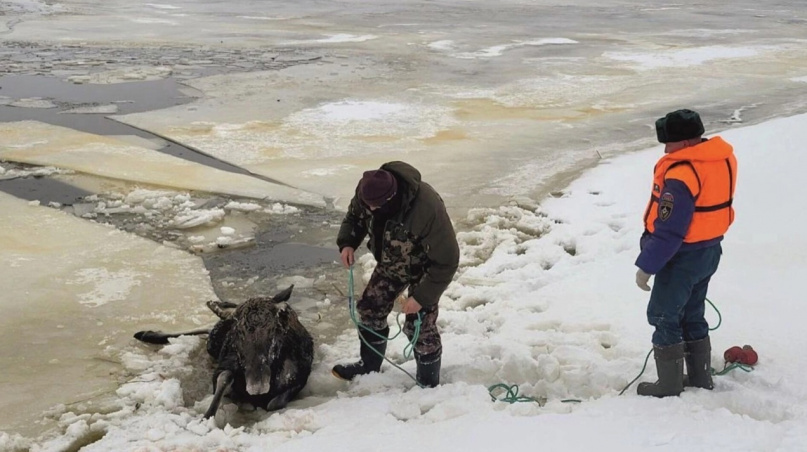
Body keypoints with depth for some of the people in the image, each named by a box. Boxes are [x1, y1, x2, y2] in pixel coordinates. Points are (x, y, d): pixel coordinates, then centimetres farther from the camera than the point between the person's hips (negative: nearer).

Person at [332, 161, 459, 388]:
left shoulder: (427, 209, -43)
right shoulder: (367, 191, -25)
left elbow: (447, 261, -32)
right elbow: (355, 215, 0)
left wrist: (421, 297, -29)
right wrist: (347, 242, -20)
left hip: (424, 269, -6)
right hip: (391, 263, 6)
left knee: (419, 326, -8)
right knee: (369, 309, 10)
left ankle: (428, 383, 16)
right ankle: (369, 365, 34)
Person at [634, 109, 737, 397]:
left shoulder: (681, 176, -29)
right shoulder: (724, 158, -1)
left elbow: (668, 231, -27)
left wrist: (646, 266, -18)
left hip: (683, 258, -9)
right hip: (711, 251, 9)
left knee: (664, 318, 6)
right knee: (692, 315, 22)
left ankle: (669, 386, 14)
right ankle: (700, 378, 32)